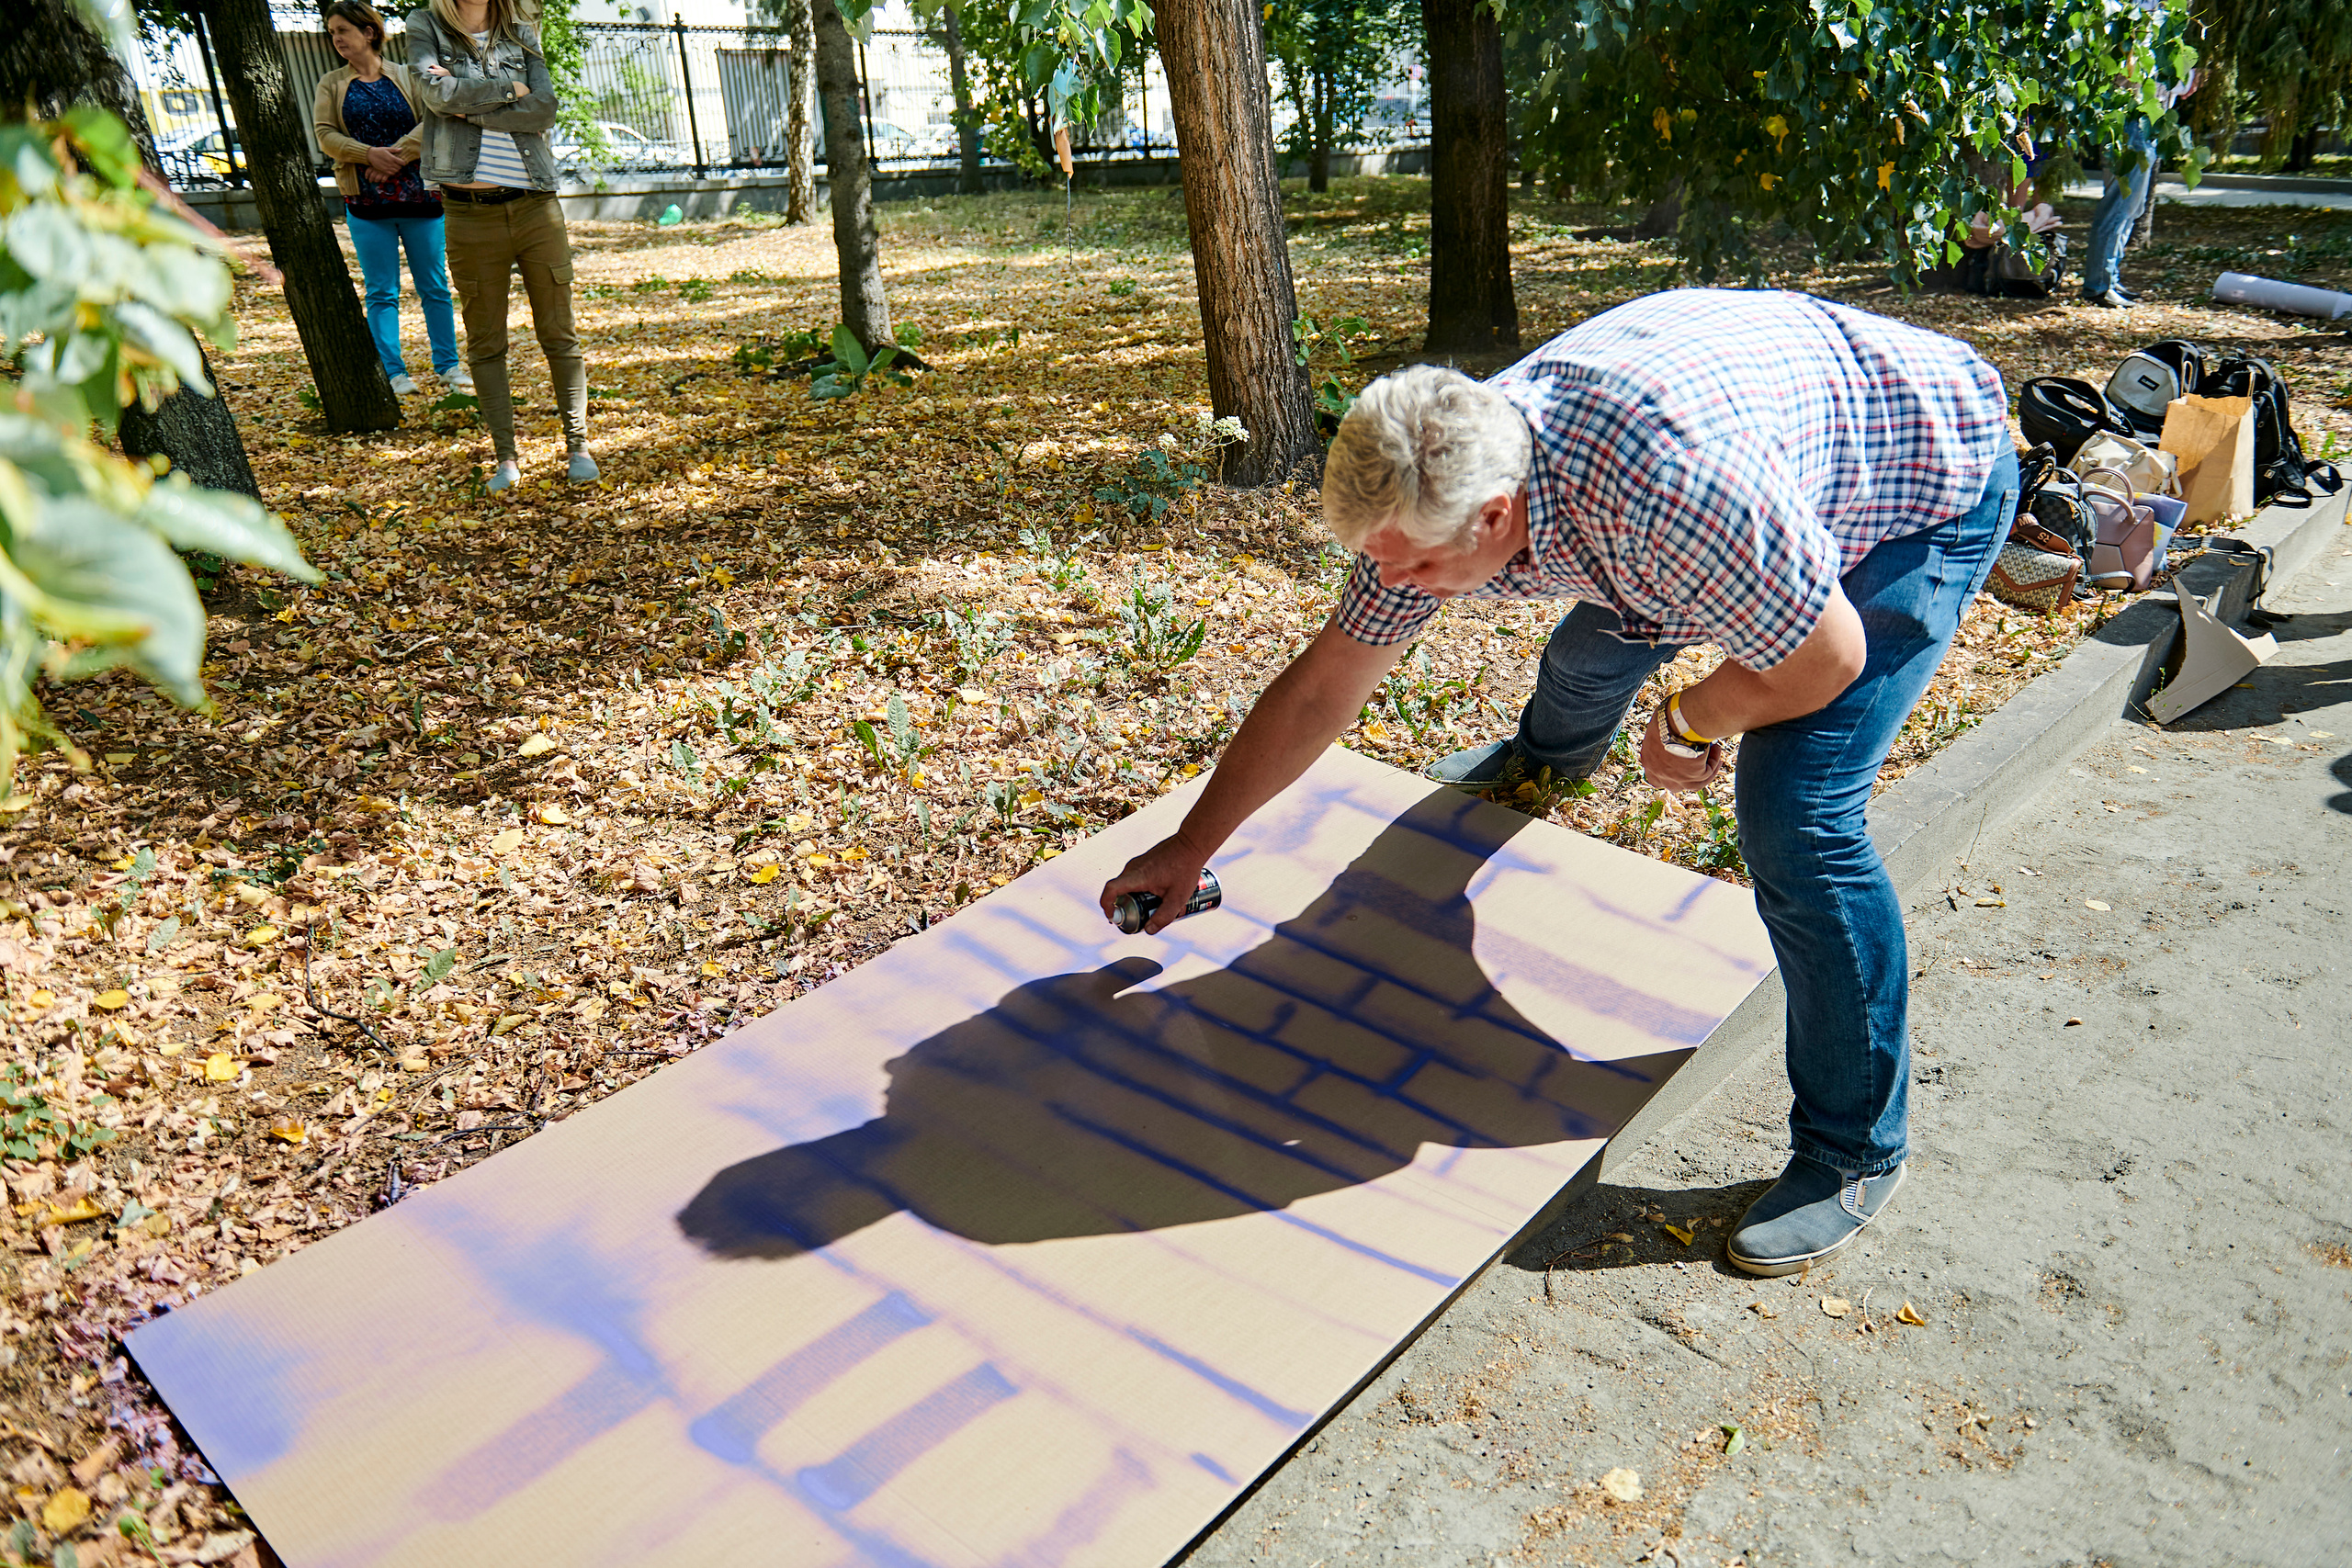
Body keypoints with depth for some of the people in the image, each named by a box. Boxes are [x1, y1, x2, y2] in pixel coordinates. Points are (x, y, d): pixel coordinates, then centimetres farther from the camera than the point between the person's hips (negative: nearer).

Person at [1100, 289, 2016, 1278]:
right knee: (1593, 650, 22)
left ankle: (1854, 1150, -1)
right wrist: (1190, 845, -6)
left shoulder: (1669, 487, -45)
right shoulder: (1438, 486, -20)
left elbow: (1828, 657, -30)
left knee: (1793, 815, -21)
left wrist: (1688, 724, -12)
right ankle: (1551, 756, 63)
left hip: (1934, 485, -6)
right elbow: (1322, 686, -10)